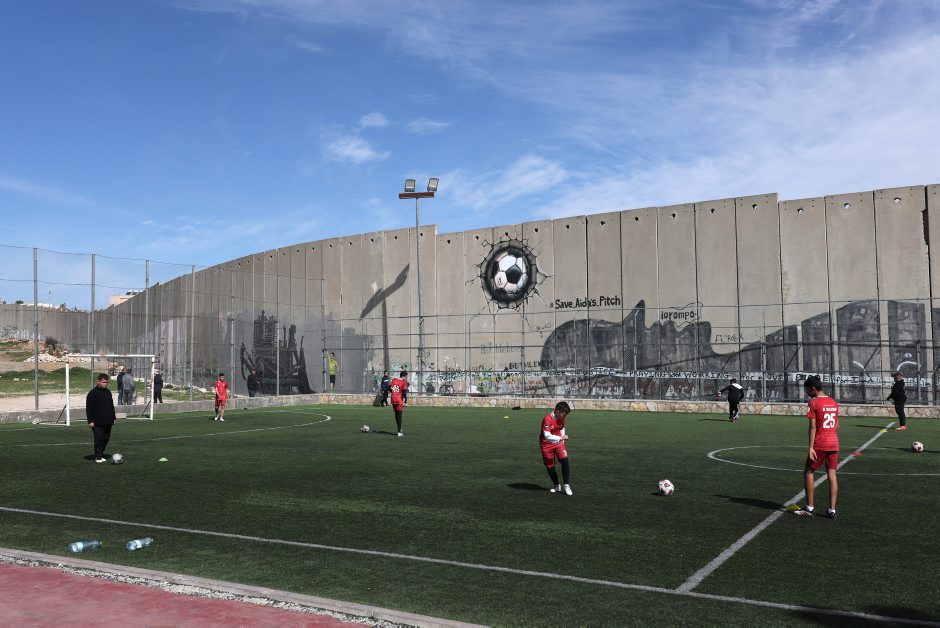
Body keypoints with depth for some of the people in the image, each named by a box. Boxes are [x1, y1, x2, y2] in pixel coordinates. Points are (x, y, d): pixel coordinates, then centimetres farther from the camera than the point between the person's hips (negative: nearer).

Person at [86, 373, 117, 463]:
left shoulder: (108, 392, 15)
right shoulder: (93, 393, -6)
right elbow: (88, 408, -9)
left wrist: (113, 418, 19)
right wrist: (90, 421, -14)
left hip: (107, 422, 6)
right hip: (97, 422, -6)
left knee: (106, 438, 8)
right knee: (99, 438, -7)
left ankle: (101, 454, 19)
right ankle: (98, 457, 1)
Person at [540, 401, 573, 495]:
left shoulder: (561, 418, -4)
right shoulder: (547, 419, -27)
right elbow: (547, 436, -34)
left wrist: (562, 441, 9)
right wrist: (560, 438, -34)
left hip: (558, 442, 4)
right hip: (547, 444, -4)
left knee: (564, 460, -15)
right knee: (550, 466, 3)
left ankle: (566, 485, -7)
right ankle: (556, 486, 23)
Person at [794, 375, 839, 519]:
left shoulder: (814, 403, -10)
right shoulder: (833, 402, 11)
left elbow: (813, 427, -14)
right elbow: (837, 425, 15)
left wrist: (811, 447, -13)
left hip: (819, 443, -6)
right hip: (833, 443, 6)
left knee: (808, 472, 6)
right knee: (832, 475, 6)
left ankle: (810, 508, 9)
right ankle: (832, 510, 5)